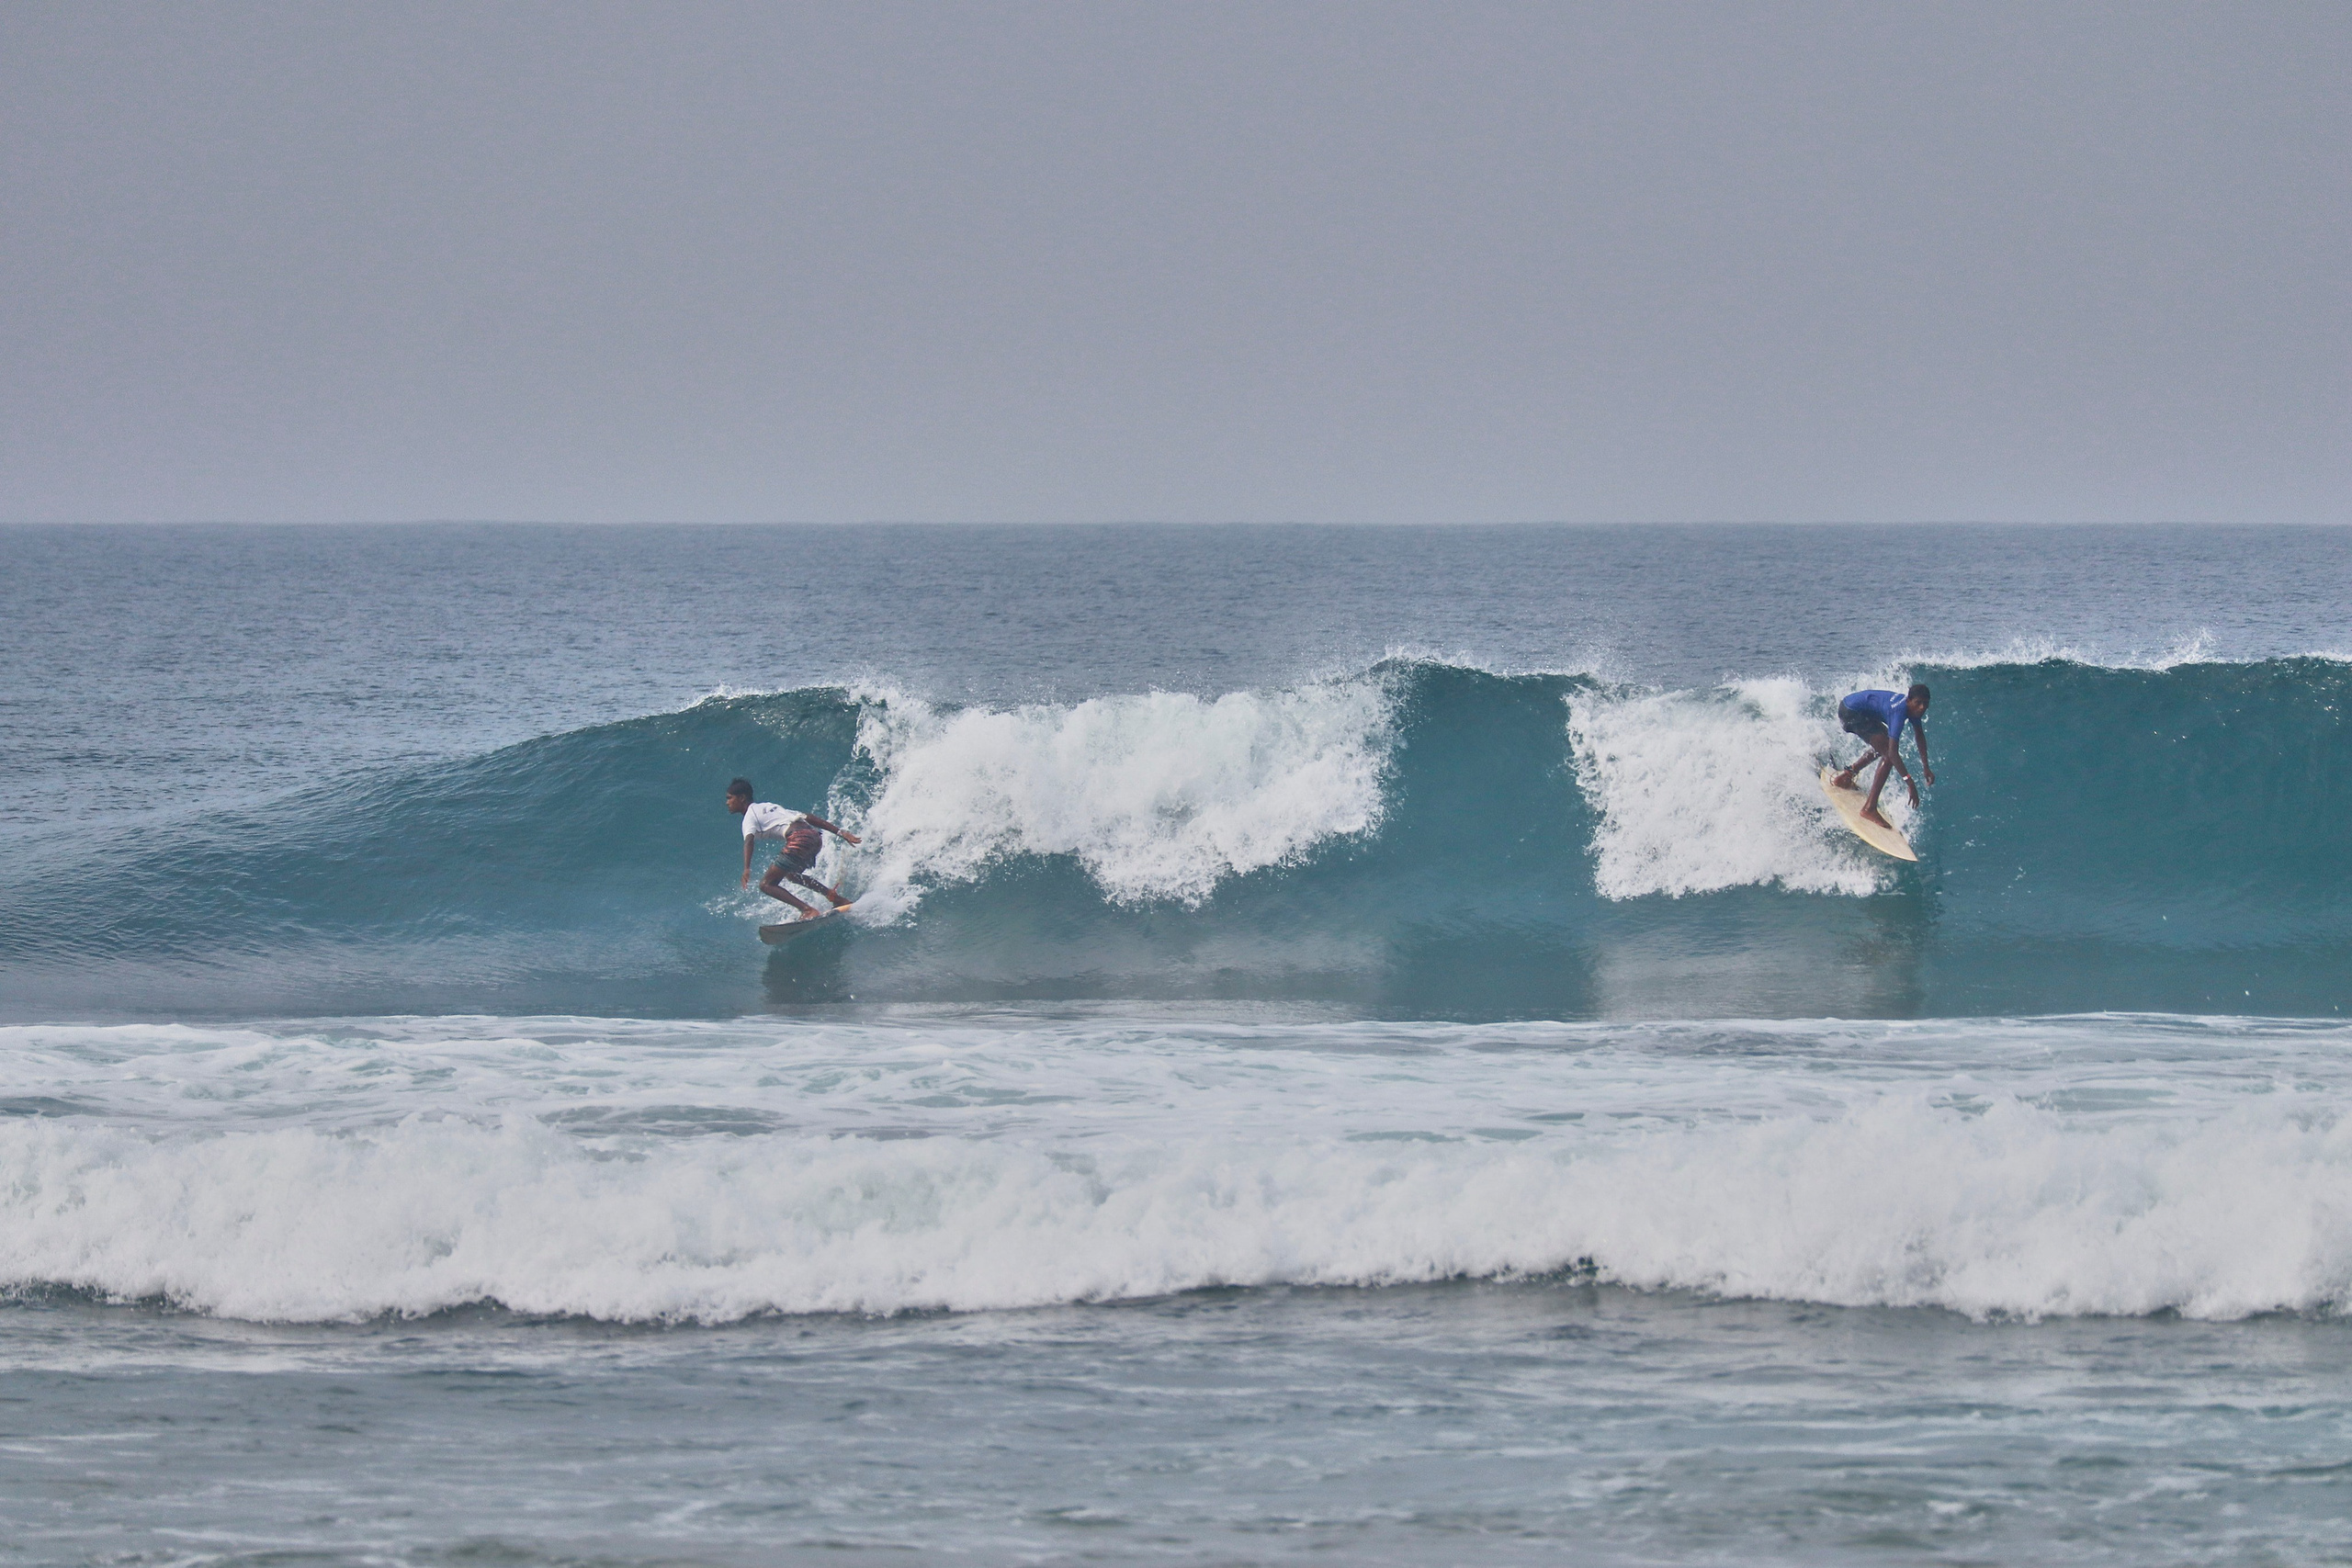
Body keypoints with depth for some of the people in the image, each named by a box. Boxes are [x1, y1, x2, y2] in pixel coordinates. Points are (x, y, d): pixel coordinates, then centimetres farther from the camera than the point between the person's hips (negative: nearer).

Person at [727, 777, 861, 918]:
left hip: (799, 838, -9)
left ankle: (808, 910, -20)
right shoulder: (770, 808, 30)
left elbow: (749, 840, -15)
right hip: (815, 836, 9)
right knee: (791, 874, 34)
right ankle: (833, 896, 24)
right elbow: (808, 818, 25)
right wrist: (840, 832, 22)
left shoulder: (750, 817, 6)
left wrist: (747, 869, -30)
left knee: (767, 885, -5)